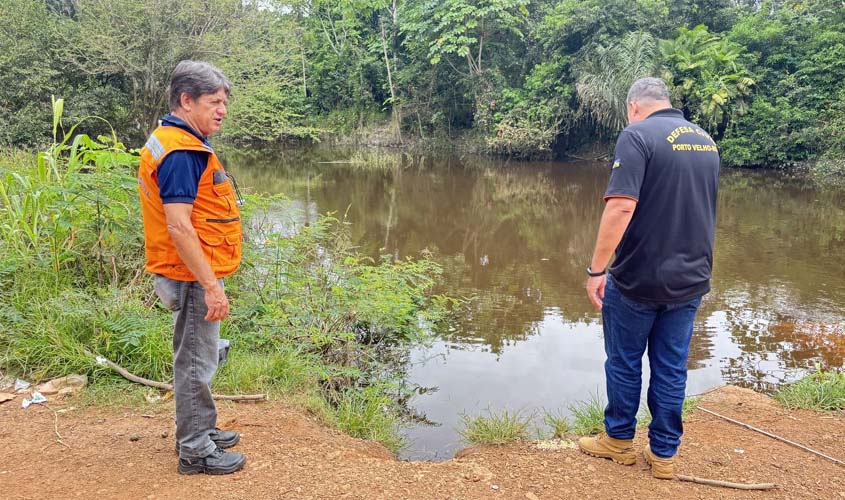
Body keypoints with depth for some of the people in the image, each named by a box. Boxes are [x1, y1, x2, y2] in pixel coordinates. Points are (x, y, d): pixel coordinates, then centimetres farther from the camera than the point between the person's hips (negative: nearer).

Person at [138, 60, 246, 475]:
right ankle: (195, 451, 15)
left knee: (195, 358, 20)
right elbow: (179, 227, -27)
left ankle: (200, 431, 34)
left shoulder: (174, 142, 12)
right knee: (196, 363, 1)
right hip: (194, 277, -10)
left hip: (193, 274, 10)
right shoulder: (182, 152, -21)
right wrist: (212, 286, -24)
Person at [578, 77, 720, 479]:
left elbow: (620, 207, -24)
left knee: (624, 364, 12)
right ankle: (663, 454, 24)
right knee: (671, 370, 14)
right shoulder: (706, 141, 9)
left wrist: (596, 269, -18)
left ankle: (619, 440, 28)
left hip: (638, 280, -6)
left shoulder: (638, 135, -13)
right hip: (690, 280, 6)